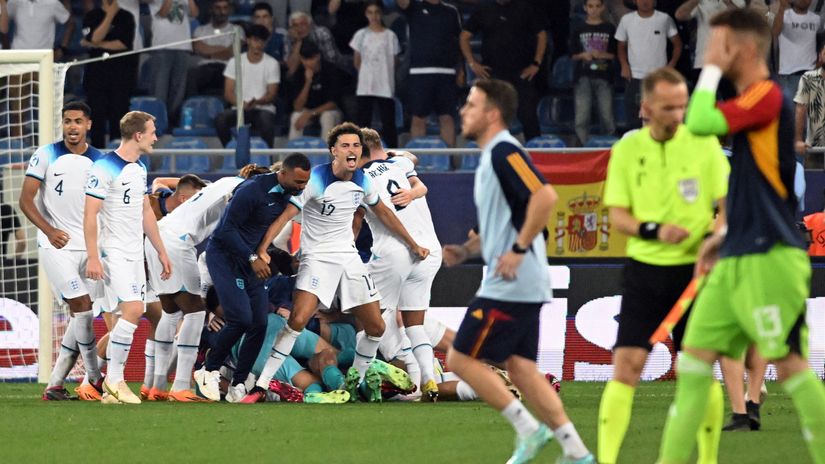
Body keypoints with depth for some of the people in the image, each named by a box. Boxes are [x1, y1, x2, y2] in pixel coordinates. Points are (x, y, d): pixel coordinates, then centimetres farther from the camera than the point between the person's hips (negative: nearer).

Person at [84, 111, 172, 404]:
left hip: (135, 253, 8)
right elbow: (90, 214, -15)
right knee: (133, 309, -18)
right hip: (114, 252, -8)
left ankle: (112, 389, 7)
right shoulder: (105, 168, -13)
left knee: (127, 318, 4)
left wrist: (161, 252, 22)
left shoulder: (140, 168, 14)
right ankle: (114, 379, -9)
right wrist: (93, 258, -21)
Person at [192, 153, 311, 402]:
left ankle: (237, 386, 8)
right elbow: (227, 229, -21)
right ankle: (209, 372, 1)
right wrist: (252, 258, -23)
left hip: (250, 259, 8)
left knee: (259, 324, -1)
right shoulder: (253, 190, -24)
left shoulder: (288, 195, 1)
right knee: (241, 319, -19)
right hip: (224, 257, -8)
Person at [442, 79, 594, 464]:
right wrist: (466, 249, 16)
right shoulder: (491, 156, 18)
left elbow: (545, 197, -26)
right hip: (525, 286, 10)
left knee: (461, 359, -5)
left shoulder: (504, 152, -13)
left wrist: (519, 249, -24)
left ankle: (528, 428, -3)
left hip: (509, 285, -10)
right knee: (519, 366, 8)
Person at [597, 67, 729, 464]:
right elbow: (618, 214, 3)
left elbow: (727, 204, 0)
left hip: (694, 270, -1)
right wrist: (654, 230, -16)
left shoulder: (703, 143, -1)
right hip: (645, 268, 1)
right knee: (626, 365, -7)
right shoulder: (627, 149, 3)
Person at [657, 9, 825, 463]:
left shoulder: (768, 96, -12)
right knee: (695, 358, 6)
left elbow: (700, 123, -23)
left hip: (768, 259, -10)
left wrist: (711, 69, -11)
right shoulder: (747, 103, 17)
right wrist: (723, 235, 20)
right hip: (737, 259, 10)